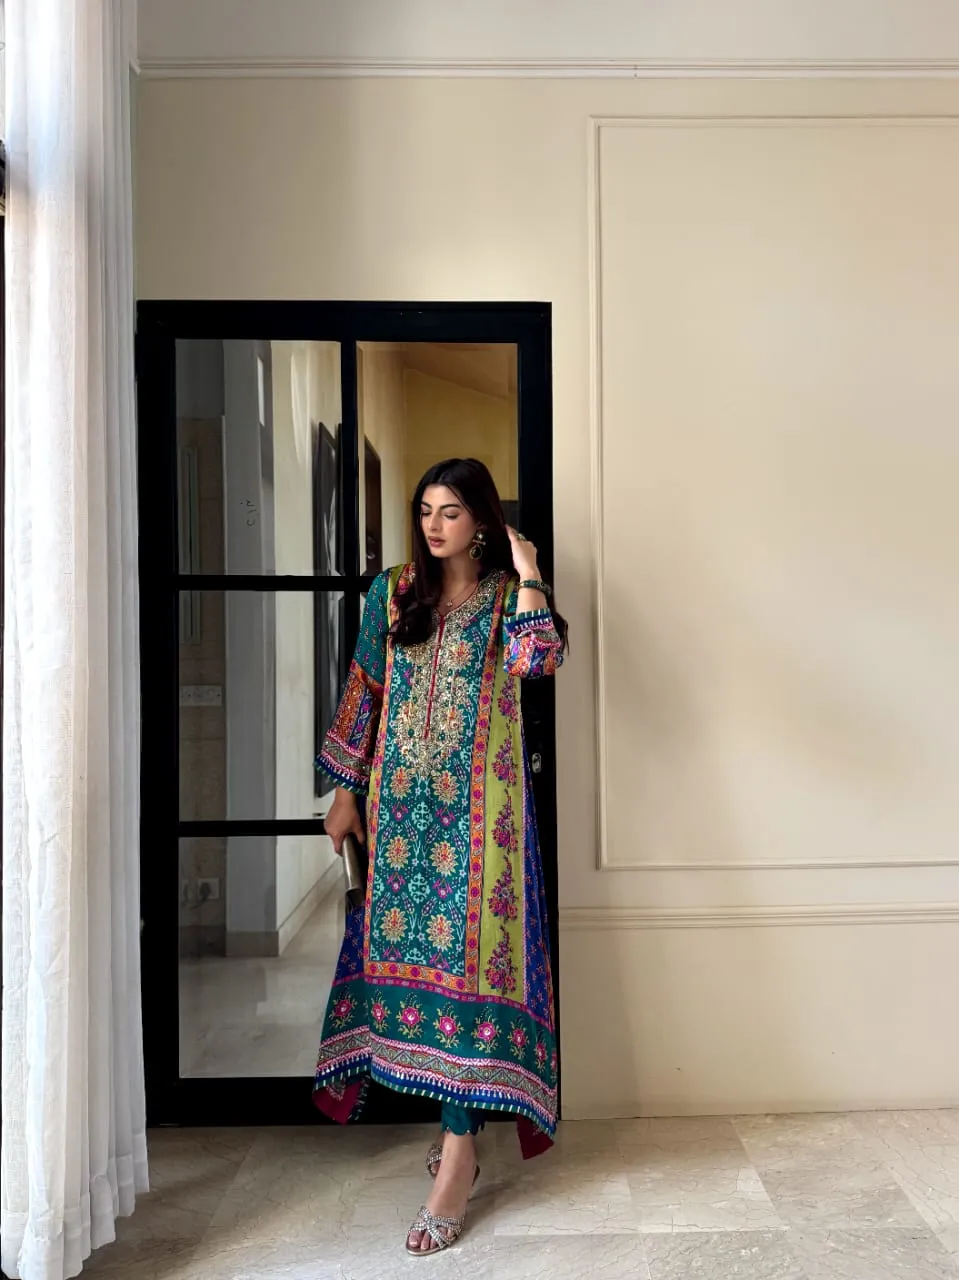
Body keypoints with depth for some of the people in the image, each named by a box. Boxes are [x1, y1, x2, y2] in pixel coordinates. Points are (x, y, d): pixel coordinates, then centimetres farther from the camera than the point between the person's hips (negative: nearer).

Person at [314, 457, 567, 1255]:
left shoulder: (507, 595, 1)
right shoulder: (394, 594, 10)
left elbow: (538, 660, -20)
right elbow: (364, 694, 10)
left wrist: (528, 573, -14)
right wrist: (346, 791, 7)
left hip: (477, 802, -4)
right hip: (401, 800, 4)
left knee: (465, 947, -7)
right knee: (410, 942, 7)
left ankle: (458, 1156, -2)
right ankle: (461, 1124, 24)